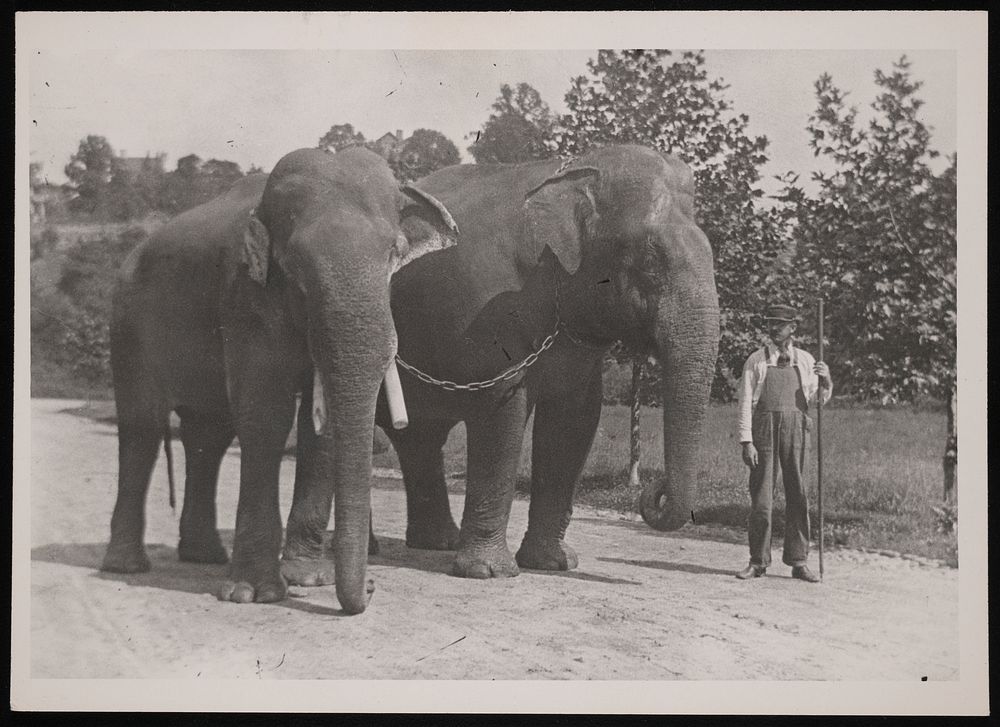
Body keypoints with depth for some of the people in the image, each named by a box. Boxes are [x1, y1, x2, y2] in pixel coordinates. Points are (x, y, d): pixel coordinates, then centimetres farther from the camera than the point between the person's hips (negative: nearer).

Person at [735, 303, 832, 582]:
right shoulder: (756, 361, 5)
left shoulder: (805, 360, 11)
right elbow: (745, 402, 1)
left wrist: (825, 379, -3)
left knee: (798, 495, 2)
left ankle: (798, 561, 9)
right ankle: (758, 562, 9)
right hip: (764, 429, -2)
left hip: (795, 428, 2)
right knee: (761, 497, 0)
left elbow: (821, 398, 19)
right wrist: (746, 441, -8)